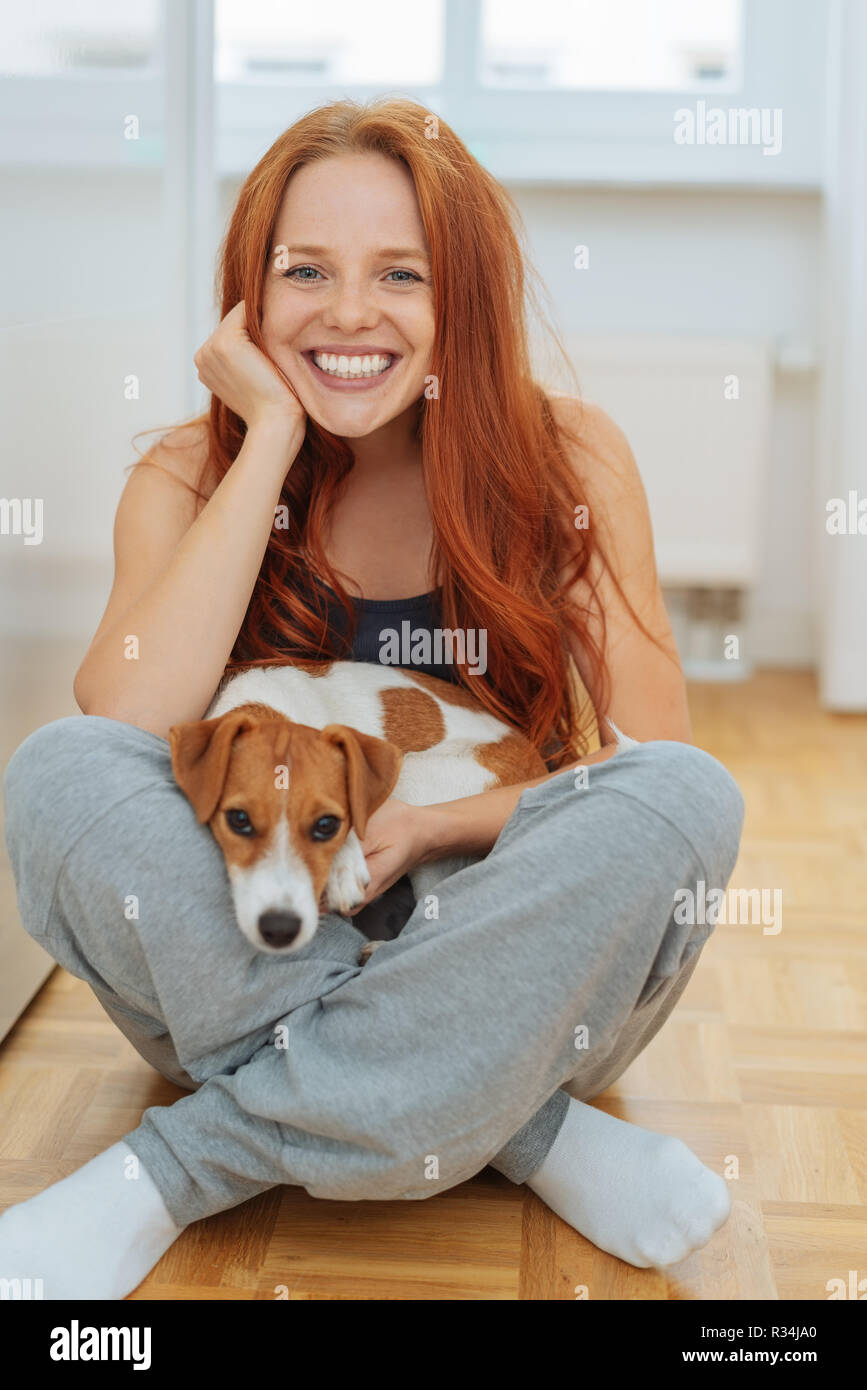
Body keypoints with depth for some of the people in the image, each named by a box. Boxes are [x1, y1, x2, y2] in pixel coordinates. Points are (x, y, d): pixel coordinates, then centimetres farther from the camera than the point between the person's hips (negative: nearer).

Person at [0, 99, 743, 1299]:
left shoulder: (567, 457, -6)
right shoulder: (192, 477, -4)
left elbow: (657, 769, -9)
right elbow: (123, 730, -23)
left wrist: (436, 826, -23)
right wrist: (273, 436, -19)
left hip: (503, 981, 0)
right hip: (236, 963, 1)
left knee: (690, 795, -28)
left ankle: (184, 1162, -23)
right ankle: (528, 1131, -22)